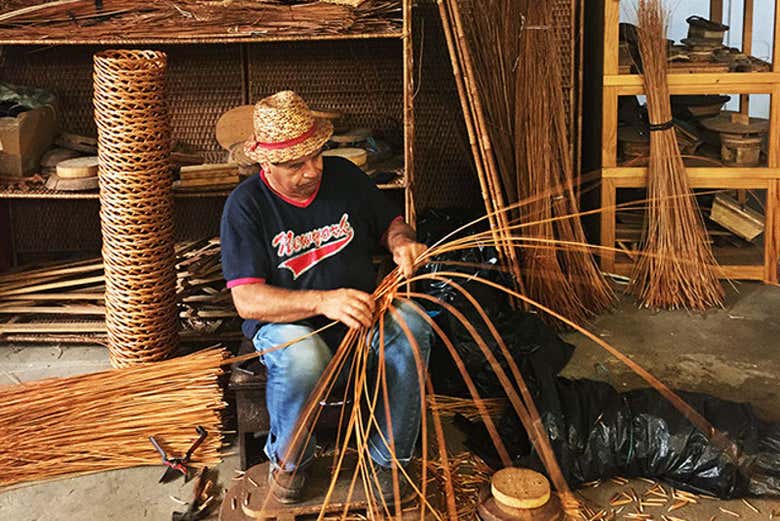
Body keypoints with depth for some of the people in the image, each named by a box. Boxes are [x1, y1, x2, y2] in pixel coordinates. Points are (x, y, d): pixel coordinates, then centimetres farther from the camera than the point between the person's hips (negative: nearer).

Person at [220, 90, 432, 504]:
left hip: (361, 306, 4)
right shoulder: (246, 205, -12)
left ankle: (386, 456, -9)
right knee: (300, 360, -39)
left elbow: (390, 222, 16)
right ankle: (289, 460, -6)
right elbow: (247, 300, -20)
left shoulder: (344, 176, 1)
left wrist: (401, 241, -11)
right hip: (286, 321, -3)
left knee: (412, 328, -29)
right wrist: (323, 301, -35)